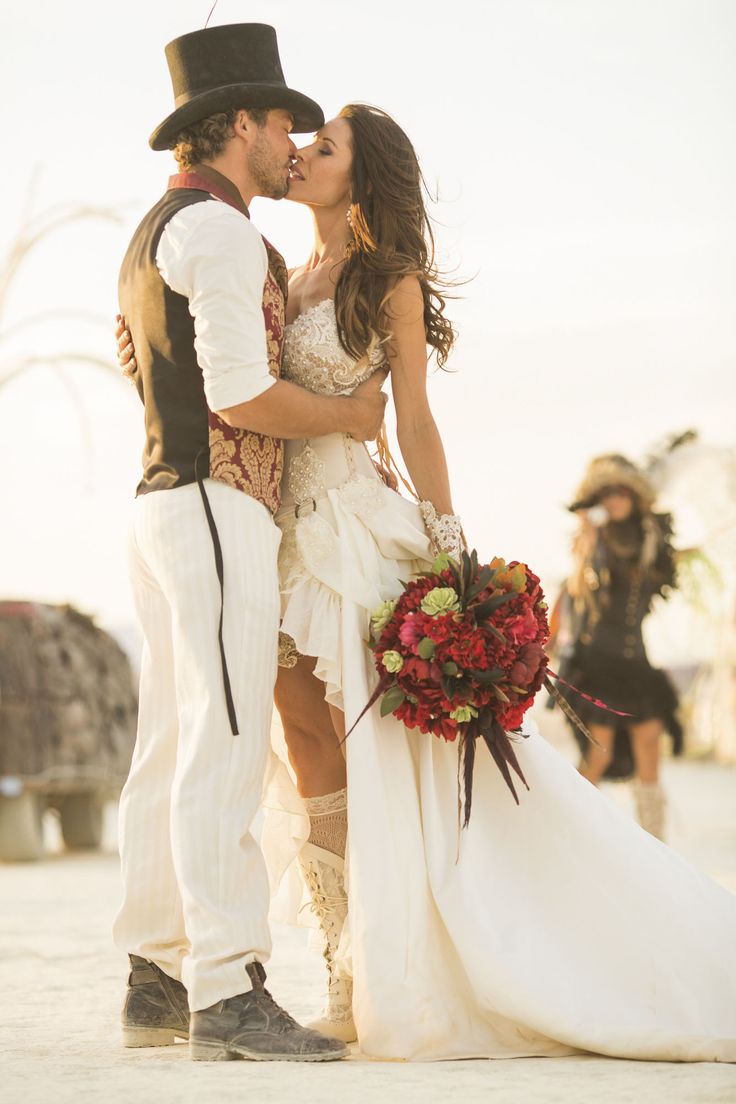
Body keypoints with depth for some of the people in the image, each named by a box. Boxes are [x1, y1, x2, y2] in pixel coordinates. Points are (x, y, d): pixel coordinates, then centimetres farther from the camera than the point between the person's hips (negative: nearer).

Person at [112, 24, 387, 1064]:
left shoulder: (153, 235, 22)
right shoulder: (217, 229, -10)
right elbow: (241, 394, -17)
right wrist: (352, 414, -2)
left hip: (164, 502, 11)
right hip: (217, 507, -10)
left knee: (171, 751, 9)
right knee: (223, 751, -13)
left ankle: (157, 980, 12)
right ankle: (227, 994, -16)